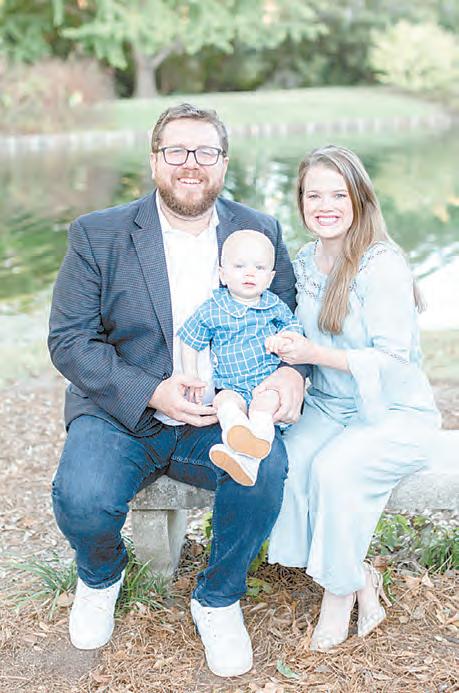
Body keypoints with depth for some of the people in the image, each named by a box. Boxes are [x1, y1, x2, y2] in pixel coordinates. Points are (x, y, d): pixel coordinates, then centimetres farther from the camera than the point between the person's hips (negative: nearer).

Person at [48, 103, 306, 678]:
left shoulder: (259, 231, 7)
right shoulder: (97, 235, -1)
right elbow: (69, 339, -5)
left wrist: (291, 371, -14)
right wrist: (152, 393, -19)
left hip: (223, 419, 1)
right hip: (122, 415, -1)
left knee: (266, 468, -30)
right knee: (82, 500, -29)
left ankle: (218, 598, 1)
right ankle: (100, 576, 12)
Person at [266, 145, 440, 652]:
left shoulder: (382, 265, -16)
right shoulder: (304, 262, 6)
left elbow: (392, 361, -19)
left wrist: (317, 354, -26)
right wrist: (285, 348, -4)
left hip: (396, 412, -5)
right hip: (328, 407, 6)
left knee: (332, 468, -32)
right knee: (284, 461, -24)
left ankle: (340, 588, -5)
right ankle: (358, 578, -5)